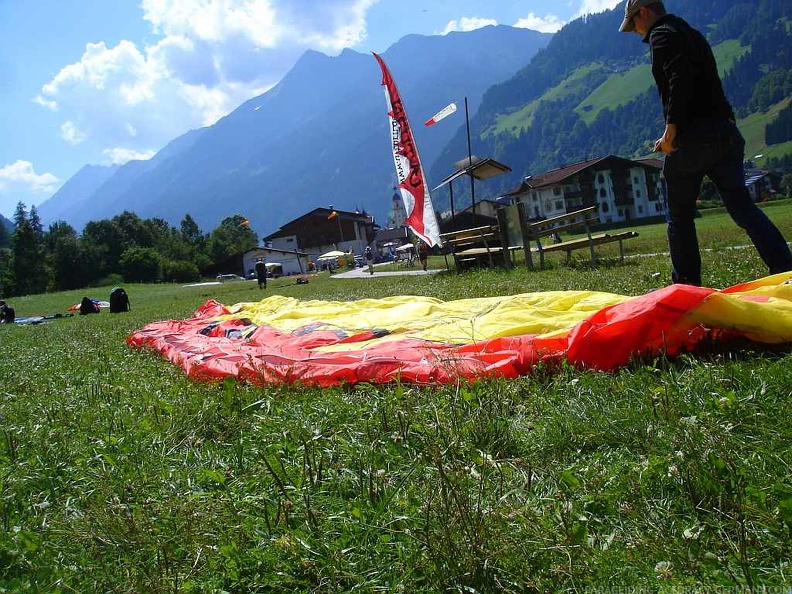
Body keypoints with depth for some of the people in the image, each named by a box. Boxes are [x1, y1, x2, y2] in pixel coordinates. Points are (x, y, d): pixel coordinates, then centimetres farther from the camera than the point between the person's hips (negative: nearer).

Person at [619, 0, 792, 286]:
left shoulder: (662, 35, -2)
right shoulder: (692, 35, 26)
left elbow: (680, 80, -19)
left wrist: (671, 130, -19)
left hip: (693, 137, -8)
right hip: (726, 131, 8)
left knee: (680, 216, 6)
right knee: (742, 205, 3)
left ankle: (687, 283, 12)